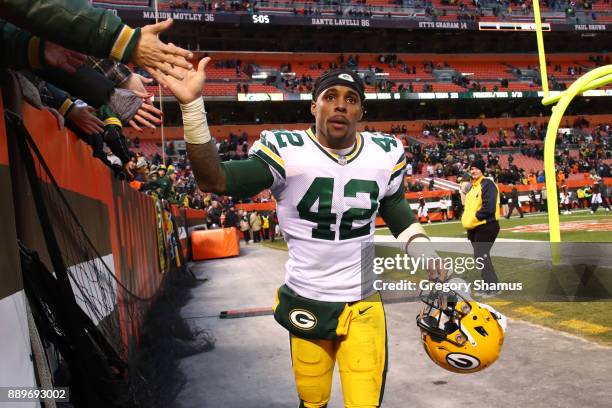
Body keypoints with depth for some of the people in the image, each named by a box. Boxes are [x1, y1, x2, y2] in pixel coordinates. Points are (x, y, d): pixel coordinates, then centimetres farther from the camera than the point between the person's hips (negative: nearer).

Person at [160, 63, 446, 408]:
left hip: (364, 304, 2)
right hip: (306, 303, -1)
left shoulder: (385, 154, -2)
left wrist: (421, 247, 4)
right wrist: (192, 104, -32)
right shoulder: (287, 151, -14)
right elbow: (214, 180, -23)